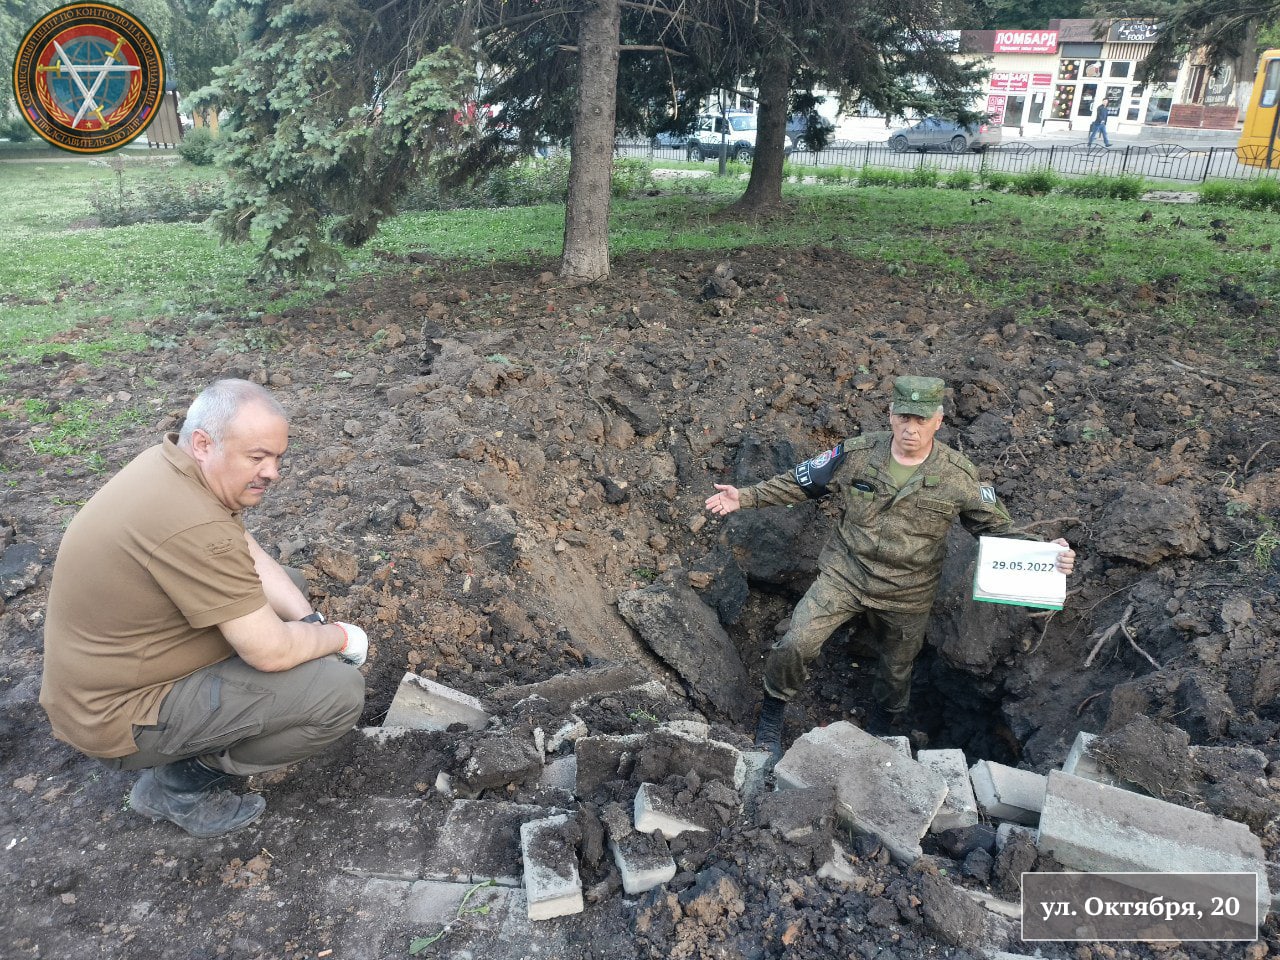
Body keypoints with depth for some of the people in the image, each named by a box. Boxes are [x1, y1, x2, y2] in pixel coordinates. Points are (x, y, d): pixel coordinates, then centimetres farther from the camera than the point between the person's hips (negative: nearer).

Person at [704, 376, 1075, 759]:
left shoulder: (959, 476, -14)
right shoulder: (856, 454, -13)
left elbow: (997, 527, -3)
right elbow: (800, 482, -1)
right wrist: (746, 498, -8)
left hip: (906, 597, 1)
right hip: (843, 575, -1)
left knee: (897, 670, 21)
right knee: (794, 645, -16)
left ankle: (881, 733, 53)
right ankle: (771, 719, 11)